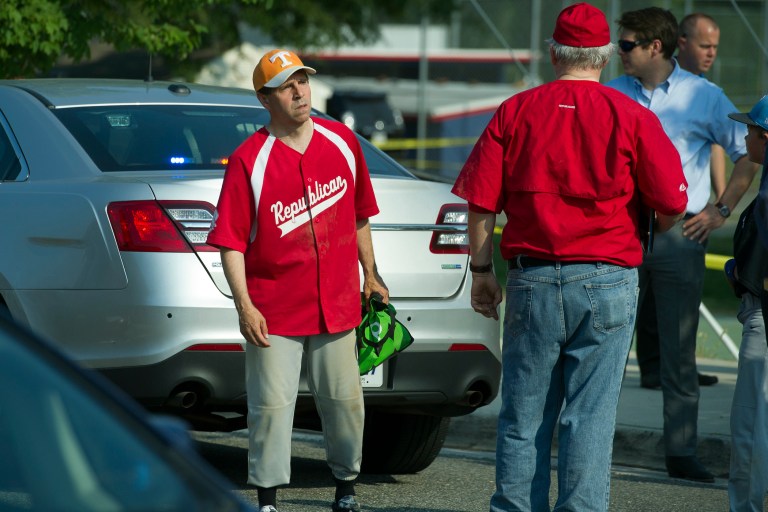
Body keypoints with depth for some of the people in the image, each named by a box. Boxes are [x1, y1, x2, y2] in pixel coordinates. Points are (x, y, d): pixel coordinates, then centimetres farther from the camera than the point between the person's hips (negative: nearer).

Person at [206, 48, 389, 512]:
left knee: (344, 400, 9)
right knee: (271, 405, -4)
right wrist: (244, 306, -15)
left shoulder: (342, 142, 6)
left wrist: (370, 275, 19)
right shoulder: (249, 160, -8)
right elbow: (231, 240, -9)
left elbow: (358, 214, 18)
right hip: (273, 309, -3)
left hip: (337, 303, 3)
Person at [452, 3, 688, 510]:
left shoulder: (514, 112, 2)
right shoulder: (633, 117, -3)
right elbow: (673, 204, -5)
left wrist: (481, 271, 11)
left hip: (532, 279, 2)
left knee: (523, 415, 9)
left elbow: (481, 202, 1)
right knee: (591, 417, 1)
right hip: (607, 283, -1)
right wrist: (653, 234, 17)